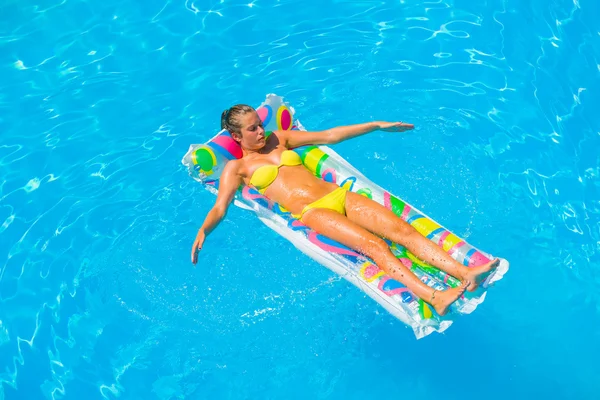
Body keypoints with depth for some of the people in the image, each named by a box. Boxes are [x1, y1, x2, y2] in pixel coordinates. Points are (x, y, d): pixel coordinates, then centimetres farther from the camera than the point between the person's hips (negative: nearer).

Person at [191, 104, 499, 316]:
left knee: (402, 229, -16)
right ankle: (435, 297, -41)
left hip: (339, 195, 6)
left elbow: (328, 136, 22)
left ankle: (465, 272, -26)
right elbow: (219, 207, -3)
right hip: (312, 212, -5)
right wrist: (203, 230, -27)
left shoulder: (279, 139, 22)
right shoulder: (237, 168, 9)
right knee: (373, 244, -29)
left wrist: (376, 126, 21)